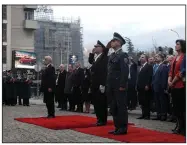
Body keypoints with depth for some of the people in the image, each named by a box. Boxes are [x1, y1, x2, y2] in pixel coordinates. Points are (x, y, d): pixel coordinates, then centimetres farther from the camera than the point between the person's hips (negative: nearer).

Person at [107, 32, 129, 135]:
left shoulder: (123, 55, -8)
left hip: (119, 87, -9)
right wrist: (108, 85, 13)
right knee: (113, 108, 11)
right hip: (112, 87, 9)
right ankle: (117, 127, 18)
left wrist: (122, 85, -20)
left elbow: (125, 71, -16)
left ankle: (123, 128, 2)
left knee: (121, 107, -3)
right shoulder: (112, 55, 17)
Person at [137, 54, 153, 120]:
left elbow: (150, 76, -12)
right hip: (140, 87, 7)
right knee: (141, 101, 6)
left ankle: (147, 115, 1)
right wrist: (137, 85, 11)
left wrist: (147, 85, -19)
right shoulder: (140, 67, 21)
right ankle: (143, 114, 11)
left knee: (146, 101, -3)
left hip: (146, 87, -7)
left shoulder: (149, 66, -3)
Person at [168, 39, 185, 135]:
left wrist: (173, 82, -11)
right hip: (173, 86, 8)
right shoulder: (175, 58, 16)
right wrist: (169, 80, -1)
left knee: (182, 108, -4)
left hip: (180, 86, -8)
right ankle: (179, 126, 19)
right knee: (176, 107, 11)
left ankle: (183, 128, 2)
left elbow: (181, 72, -14)